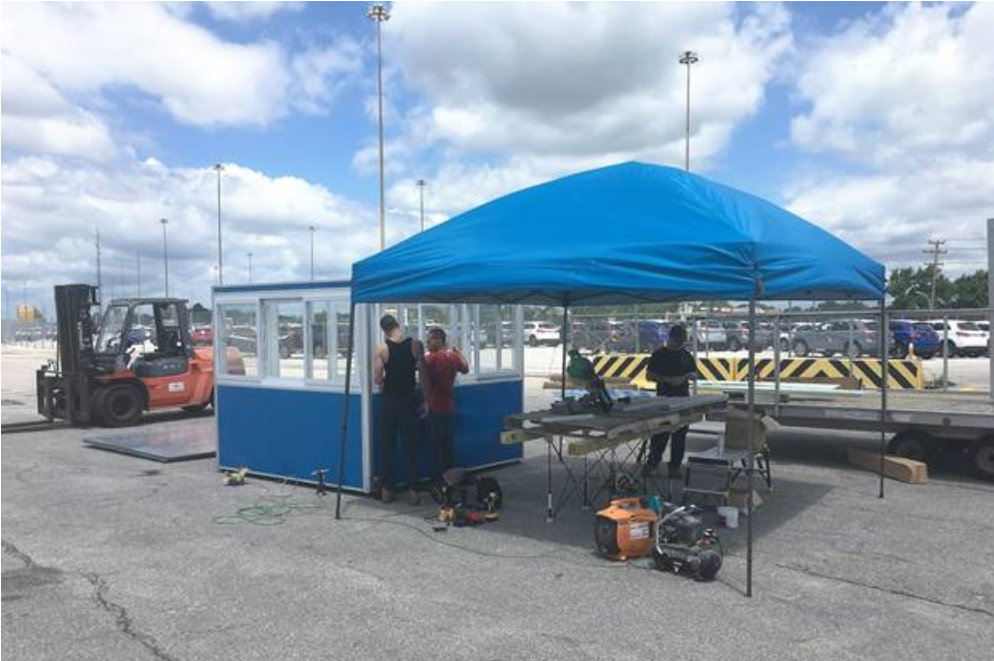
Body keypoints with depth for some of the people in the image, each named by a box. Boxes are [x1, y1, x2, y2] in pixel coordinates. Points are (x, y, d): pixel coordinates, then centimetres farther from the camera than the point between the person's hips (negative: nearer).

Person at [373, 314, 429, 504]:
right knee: (411, 447, 6)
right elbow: (423, 375, -7)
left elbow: (377, 380, -8)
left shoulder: (382, 348, -7)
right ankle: (414, 491, 7)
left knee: (387, 447, 10)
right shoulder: (416, 344, -6)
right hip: (409, 400, 0)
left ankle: (387, 490, 15)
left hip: (389, 401, 0)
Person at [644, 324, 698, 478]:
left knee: (680, 434, 5)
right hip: (663, 398, -4)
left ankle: (675, 466, 14)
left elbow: (695, 375, 19)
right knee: (660, 432, -3)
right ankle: (652, 462, 13)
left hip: (683, 398, 4)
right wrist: (668, 380, -16)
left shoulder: (686, 355, 11)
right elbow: (649, 375, -5)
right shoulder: (659, 354, -2)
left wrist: (690, 375, -5)